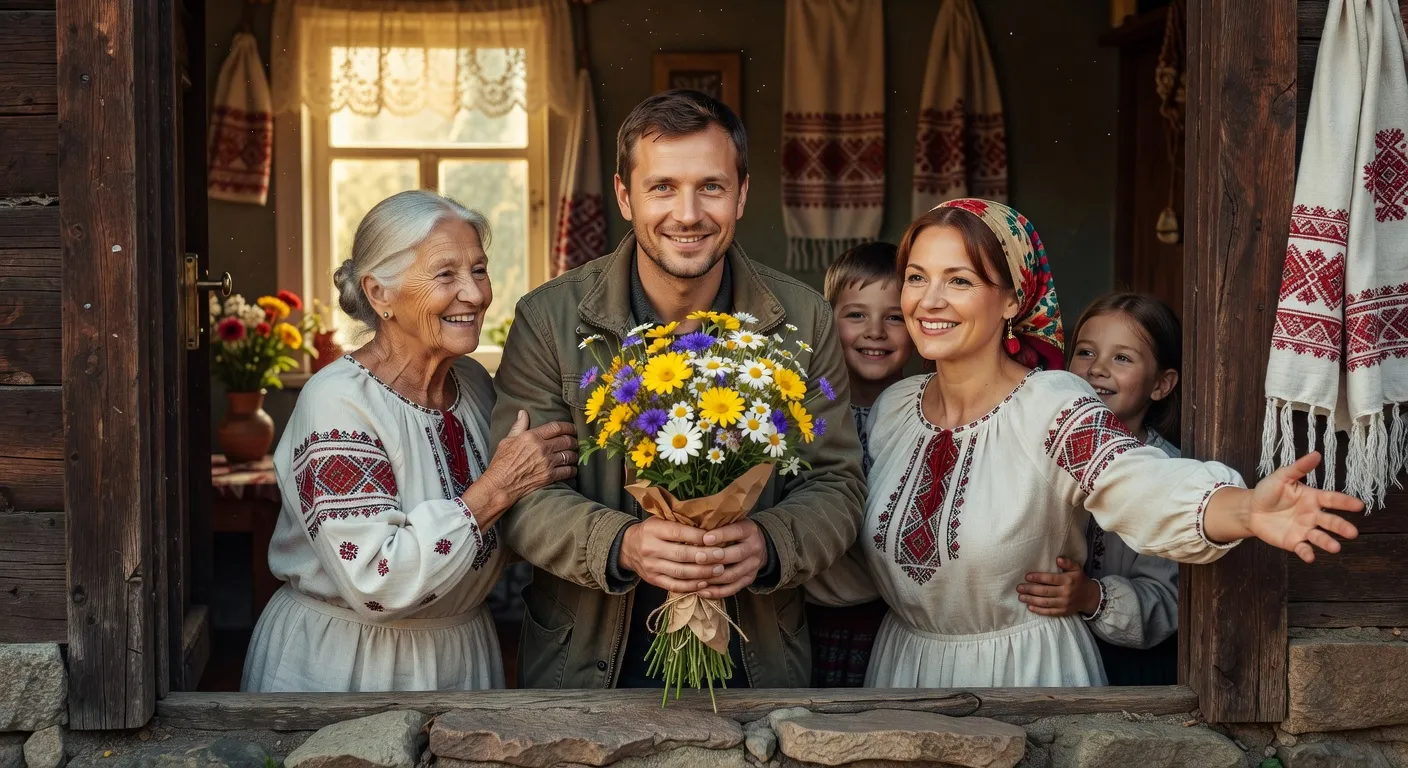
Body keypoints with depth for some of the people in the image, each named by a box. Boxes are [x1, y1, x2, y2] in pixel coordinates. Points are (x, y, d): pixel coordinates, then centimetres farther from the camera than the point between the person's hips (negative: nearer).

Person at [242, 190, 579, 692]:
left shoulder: (473, 382, 0)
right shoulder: (337, 402, -22)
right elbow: (375, 583, -29)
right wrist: (496, 489, -26)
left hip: (464, 658, 7)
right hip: (344, 668, -6)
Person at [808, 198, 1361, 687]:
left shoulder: (1054, 408, -18)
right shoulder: (891, 409, -2)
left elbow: (1146, 488, -38)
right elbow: (856, 568, 7)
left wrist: (1246, 511, -58)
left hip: (1026, 670, -5)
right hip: (903, 662, 5)